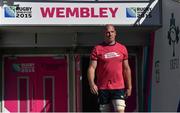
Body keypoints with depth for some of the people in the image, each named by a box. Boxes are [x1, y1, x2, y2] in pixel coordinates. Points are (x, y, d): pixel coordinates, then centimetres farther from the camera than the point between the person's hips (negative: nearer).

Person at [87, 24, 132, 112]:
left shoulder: (122, 48, 9)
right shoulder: (97, 49, 1)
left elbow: (126, 69, 13)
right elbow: (91, 68, -4)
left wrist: (129, 87, 10)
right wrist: (91, 83, -19)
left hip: (119, 88, 1)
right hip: (103, 88, -1)